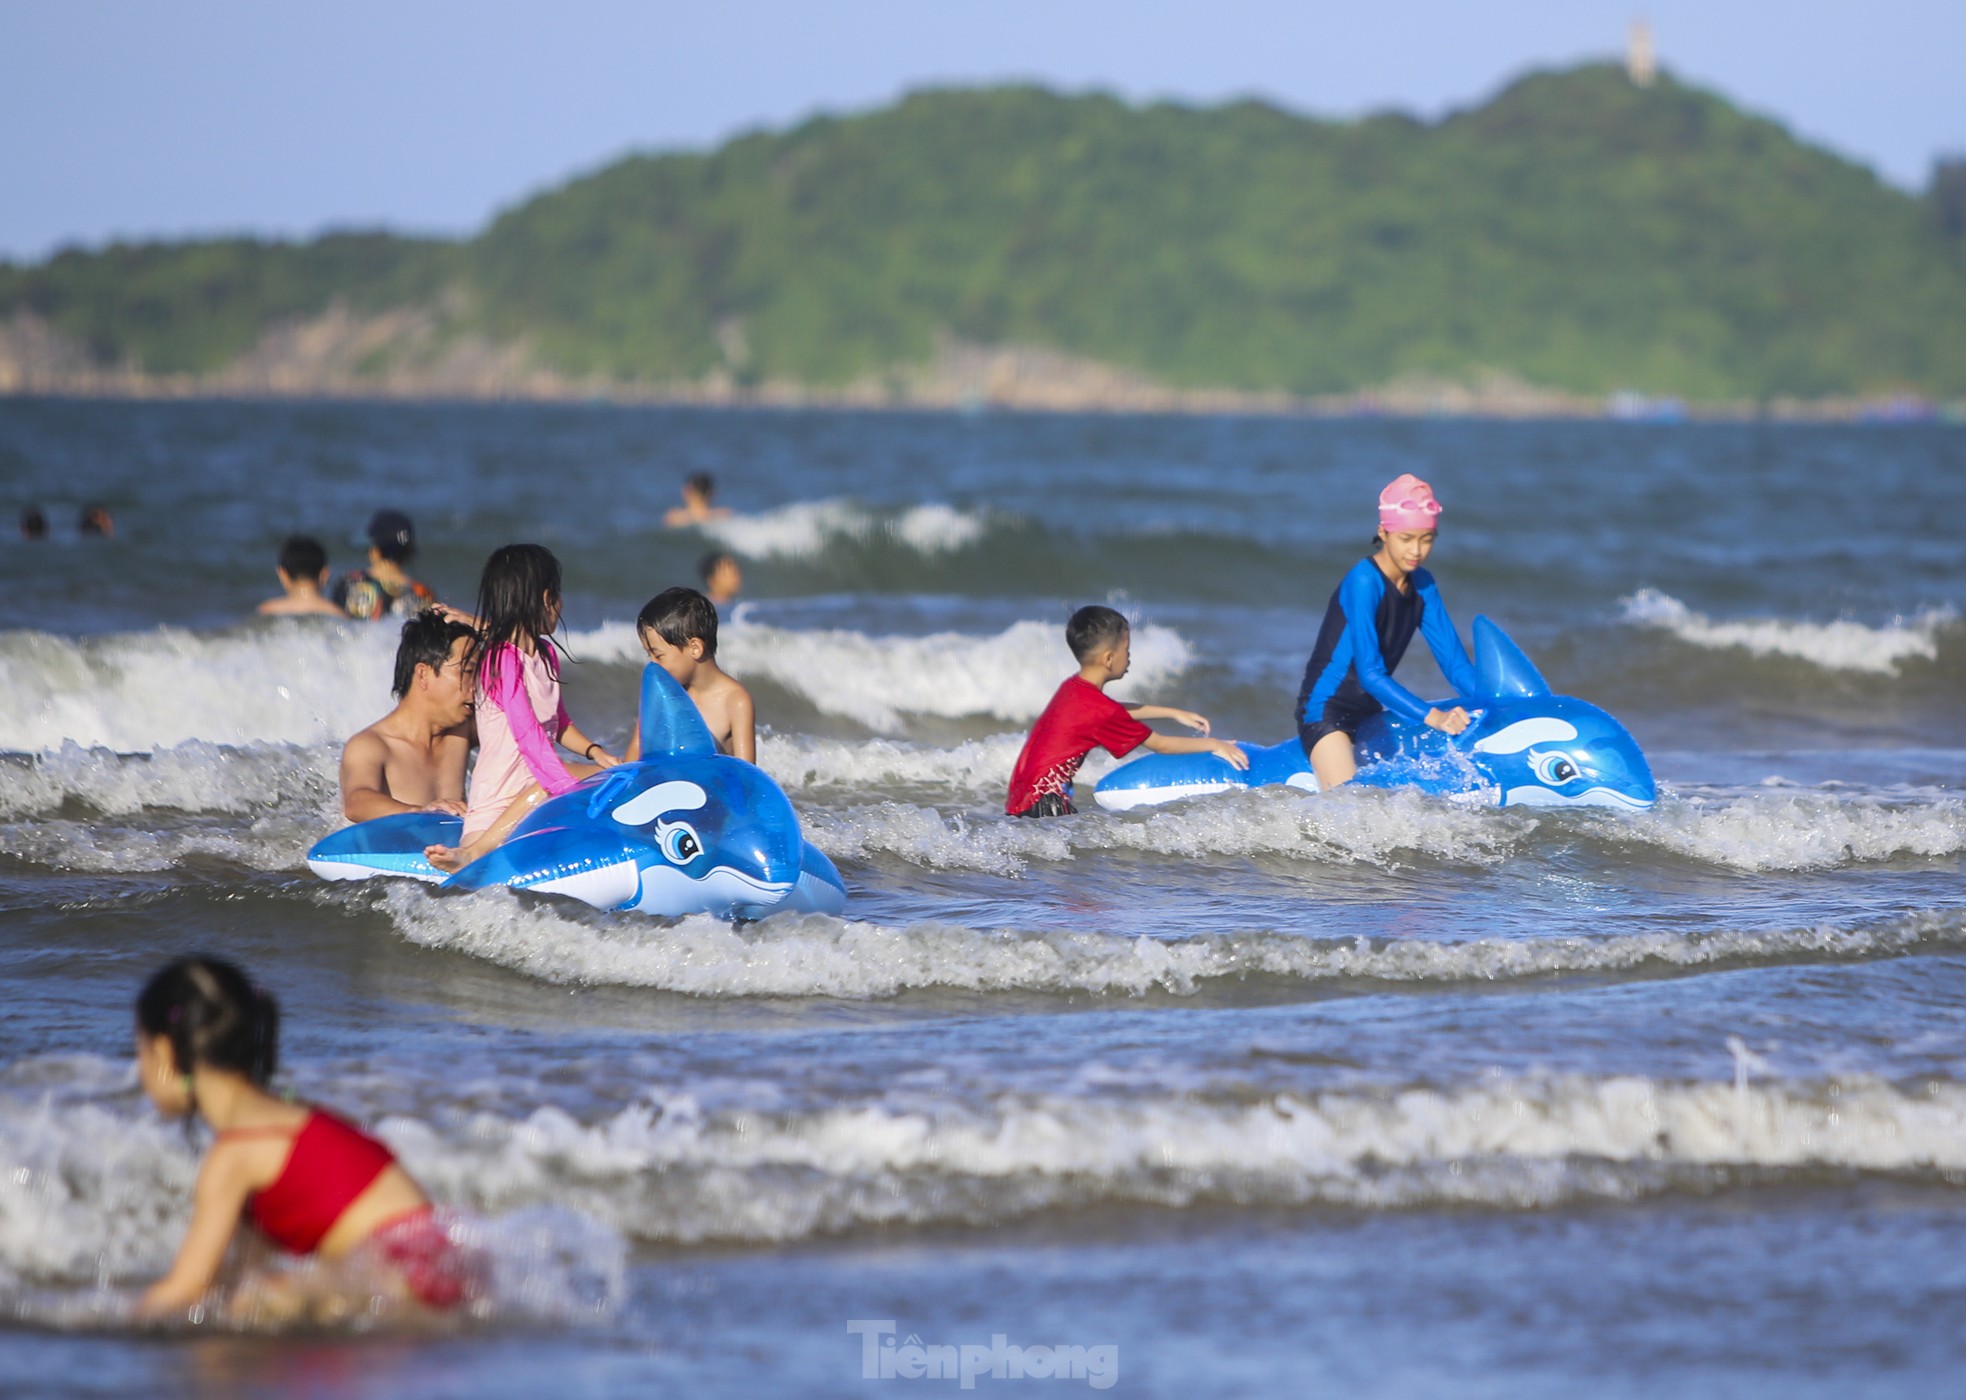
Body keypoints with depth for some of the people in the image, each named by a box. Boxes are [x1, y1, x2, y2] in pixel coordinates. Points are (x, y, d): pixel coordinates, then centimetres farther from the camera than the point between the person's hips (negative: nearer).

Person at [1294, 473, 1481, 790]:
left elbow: (1454, 660, 4)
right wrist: (1432, 717, -32)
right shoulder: (1364, 581, -19)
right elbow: (1369, 673, -24)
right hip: (1325, 710, -8)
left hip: (1370, 711, 8)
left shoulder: (1421, 585, 5)